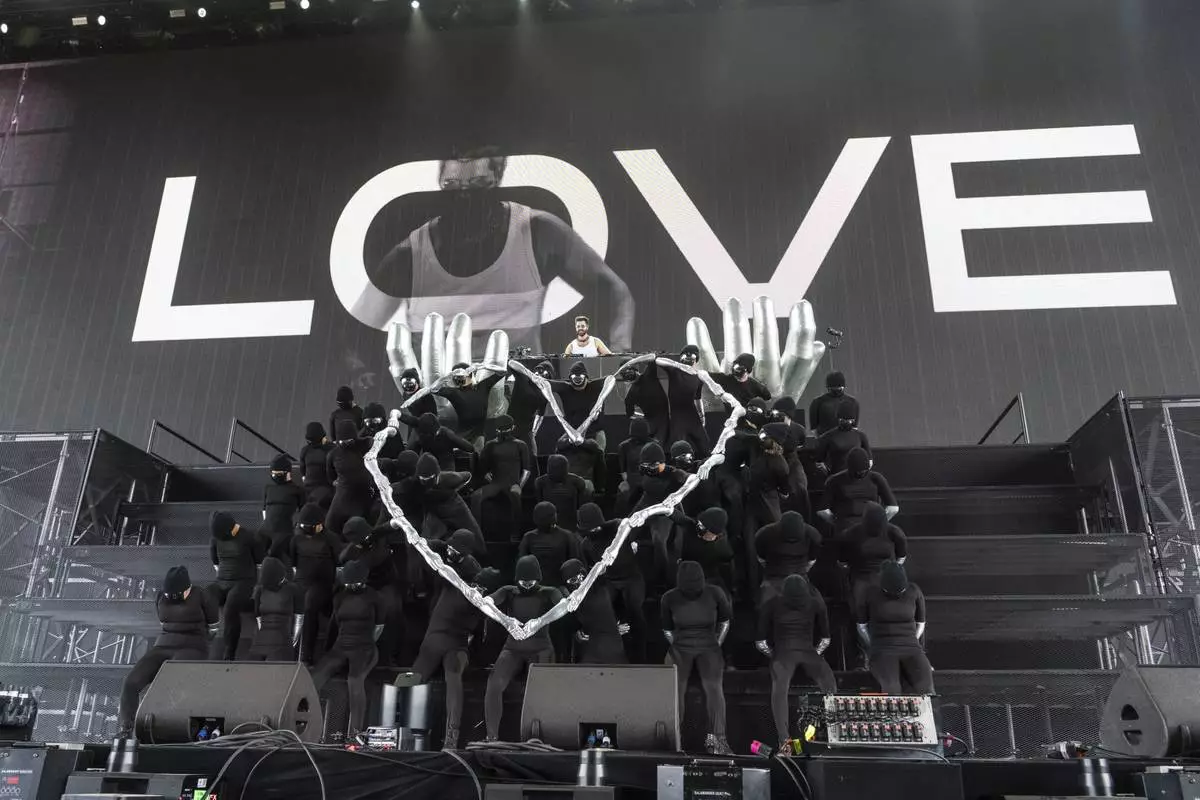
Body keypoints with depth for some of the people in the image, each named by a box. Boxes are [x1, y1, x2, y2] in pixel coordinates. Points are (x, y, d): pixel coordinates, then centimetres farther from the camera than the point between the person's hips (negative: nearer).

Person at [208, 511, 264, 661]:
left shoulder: (250, 537, -8)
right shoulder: (215, 539, 5)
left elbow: (261, 563, 0)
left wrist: (257, 587, 0)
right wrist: (222, 579, 15)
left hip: (244, 582, -5)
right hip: (222, 582, 5)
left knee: (230, 609, -33)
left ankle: (229, 653, -24)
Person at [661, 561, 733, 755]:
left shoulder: (715, 594, -9)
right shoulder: (669, 598, -7)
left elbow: (724, 622, 7)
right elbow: (667, 628, 8)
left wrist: (717, 645, 3)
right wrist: (675, 649, 2)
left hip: (708, 647, 0)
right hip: (680, 649, 1)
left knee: (714, 687, -17)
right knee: (676, 690, -8)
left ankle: (716, 738, -16)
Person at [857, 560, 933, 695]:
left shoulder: (914, 592, 3)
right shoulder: (872, 594, -1)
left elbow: (920, 623, 16)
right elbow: (862, 626, 10)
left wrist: (910, 645, 8)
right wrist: (877, 649, 4)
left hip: (911, 648, 2)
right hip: (883, 650, -2)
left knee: (925, 689, -27)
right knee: (892, 690, -30)